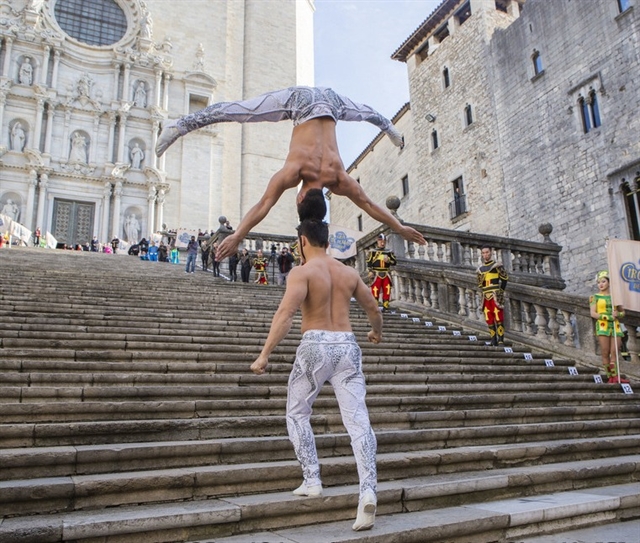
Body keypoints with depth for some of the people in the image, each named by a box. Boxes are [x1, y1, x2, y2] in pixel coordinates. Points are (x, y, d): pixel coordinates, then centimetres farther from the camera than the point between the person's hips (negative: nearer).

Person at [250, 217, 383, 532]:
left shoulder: (302, 272, -4)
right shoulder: (349, 273, 13)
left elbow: (285, 314, -19)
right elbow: (373, 309, 24)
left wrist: (264, 354, -20)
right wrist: (376, 331, 44)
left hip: (316, 346, -4)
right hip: (347, 346, 4)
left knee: (298, 414, 15)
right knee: (358, 420, 0)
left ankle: (311, 481, 14)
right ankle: (368, 490, -10)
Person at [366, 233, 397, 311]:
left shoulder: (389, 252, 14)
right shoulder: (372, 252, 5)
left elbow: (394, 262, 10)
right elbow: (369, 262, -1)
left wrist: (388, 261, -10)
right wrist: (370, 271, -13)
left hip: (386, 275, 3)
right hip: (376, 274, -3)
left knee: (387, 291, 1)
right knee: (375, 291, -10)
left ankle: (385, 306, 9)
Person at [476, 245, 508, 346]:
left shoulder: (497, 265, 1)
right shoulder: (480, 268, 15)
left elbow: (505, 278, -1)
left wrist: (500, 291, -5)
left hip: (495, 296, -5)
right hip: (486, 296, 5)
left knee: (498, 318, -9)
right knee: (489, 319, 5)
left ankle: (501, 340, -8)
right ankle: (493, 340, 10)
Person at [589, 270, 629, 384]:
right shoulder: (594, 297, 6)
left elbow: (622, 312, 18)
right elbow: (593, 313, -4)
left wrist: (618, 314, -5)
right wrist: (608, 317, -15)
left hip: (615, 326, 3)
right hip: (602, 326, -2)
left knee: (614, 352, -6)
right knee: (605, 353, -5)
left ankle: (615, 377, -10)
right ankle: (610, 377, -3)